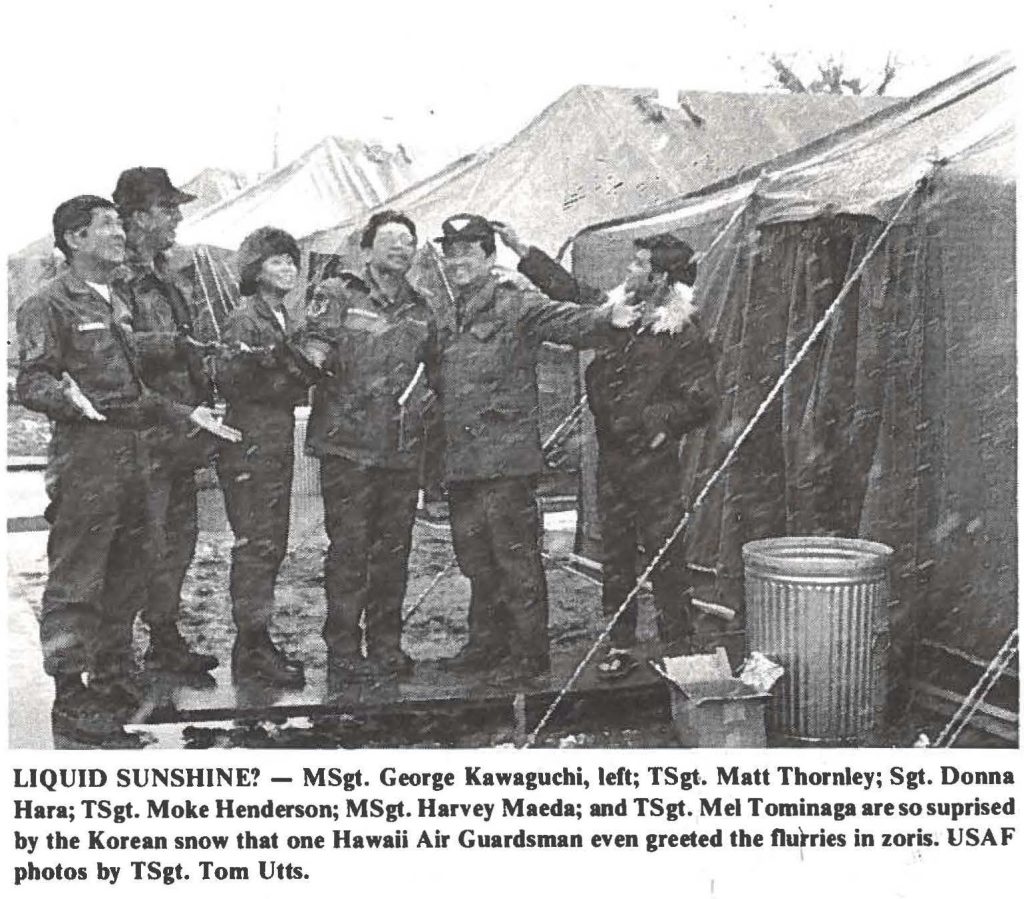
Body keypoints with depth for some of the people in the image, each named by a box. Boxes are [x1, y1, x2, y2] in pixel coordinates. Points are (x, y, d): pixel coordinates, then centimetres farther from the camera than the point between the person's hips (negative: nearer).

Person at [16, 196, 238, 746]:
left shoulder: (117, 306, 21)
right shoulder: (50, 305, -5)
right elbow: (31, 383, -15)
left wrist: (187, 414, 18)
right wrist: (69, 398, -33)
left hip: (131, 458, 9)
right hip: (84, 458, -9)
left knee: (125, 583, 14)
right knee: (74, 585, -4)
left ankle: (113, 689, 25)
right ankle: (71, 702, 4)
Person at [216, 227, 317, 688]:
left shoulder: (285, 320, 17)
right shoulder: (244, 318, -9)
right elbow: (228, 383, -17)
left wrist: (304, 372, 8)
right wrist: (252, 361, -32)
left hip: (280, 442, 9)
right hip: (249, 445, -9)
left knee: (273, 545, 11)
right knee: (256, 544, -8)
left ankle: (258, 639, 20)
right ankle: (252, 648, -3)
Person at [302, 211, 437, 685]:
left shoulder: (420, 309, 16)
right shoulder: (337, 294, 1)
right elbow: (315, 346, -8)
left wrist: (425, 394, 8)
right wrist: (317, 359, -29)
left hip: (403, 448, 5)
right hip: (349, 445, -5)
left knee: (394, 549, 10)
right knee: (349, 549, -3)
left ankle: (386, 645, 21)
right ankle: (343, 651, 6)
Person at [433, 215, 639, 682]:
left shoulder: (515, 304, -4)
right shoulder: (449, 319, 18)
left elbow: (565, 320, -21)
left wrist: (606, 319, -40)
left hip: (504, 456, -8)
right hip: (460, 459, 8)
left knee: (515, 555, -3)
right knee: (474, 554, 16)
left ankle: (528, 652, 7)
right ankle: (487, 640, 30)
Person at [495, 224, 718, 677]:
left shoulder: (684, 335, -11)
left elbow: (702, 402, -11)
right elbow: (570, 290, 19)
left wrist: (655, 419, -14)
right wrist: (521, 249, 17)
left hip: (652, 459, -7)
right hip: (610, 454, 7)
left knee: (663, 553, -2)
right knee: (615, 551, 12)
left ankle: (678, 647, 9)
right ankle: (620, 643, 23)